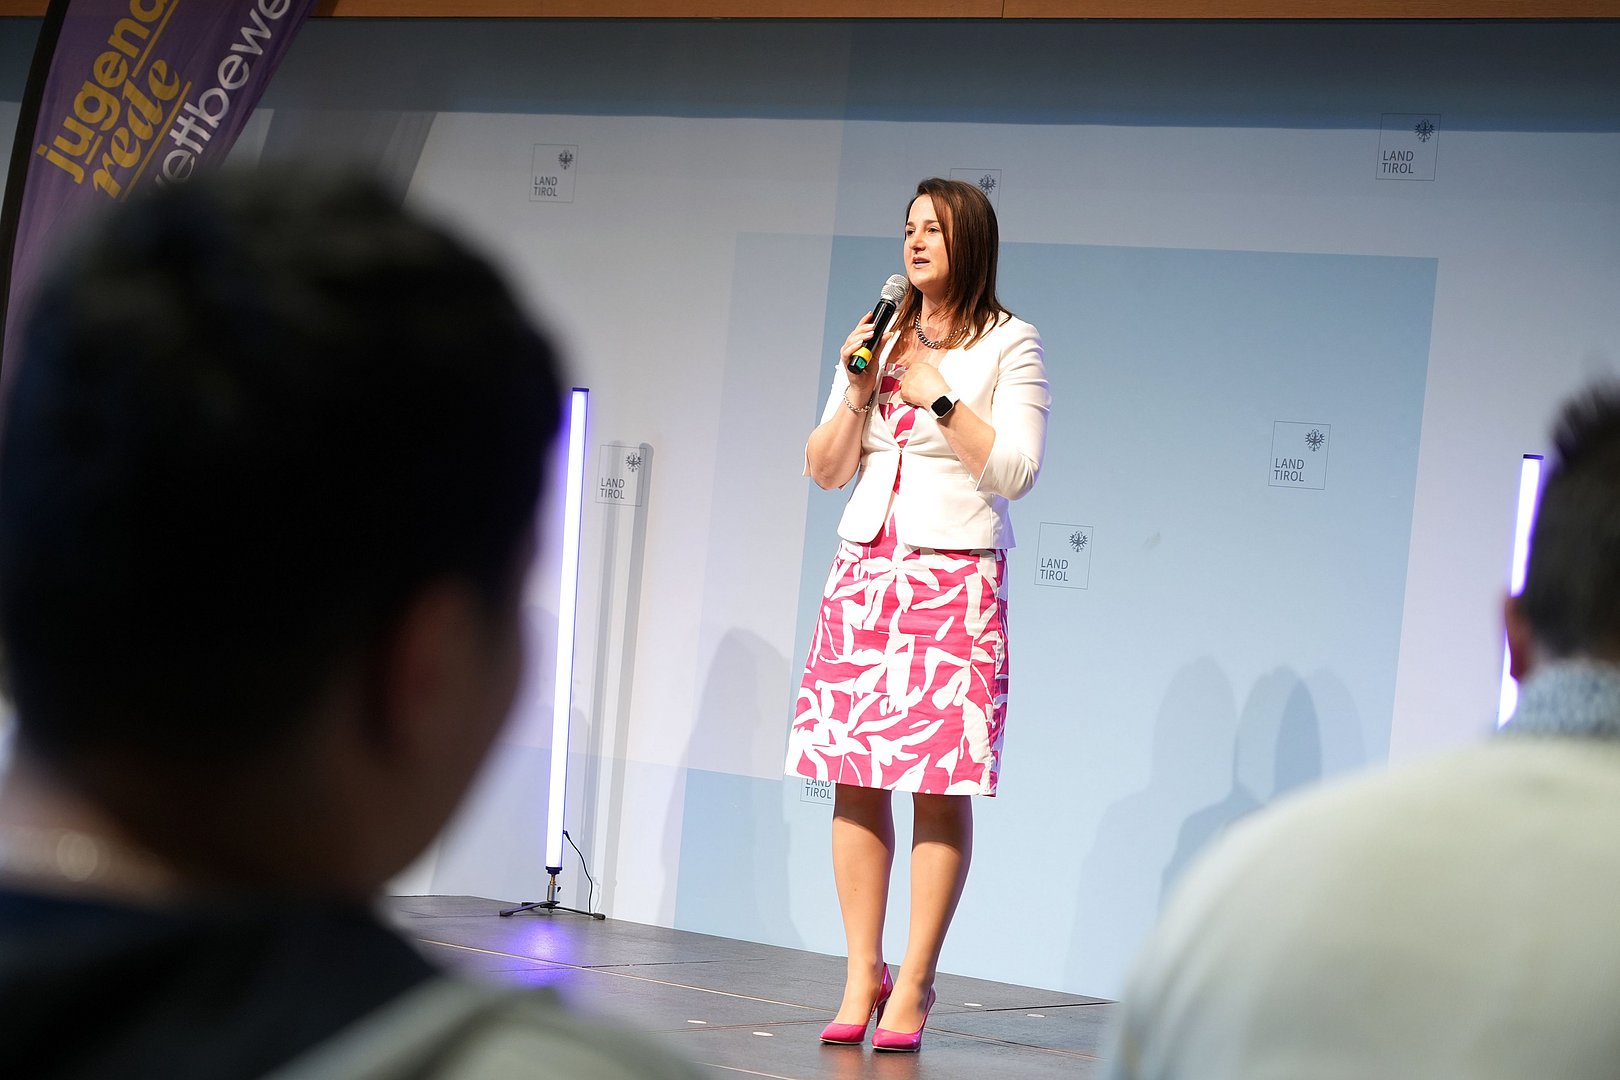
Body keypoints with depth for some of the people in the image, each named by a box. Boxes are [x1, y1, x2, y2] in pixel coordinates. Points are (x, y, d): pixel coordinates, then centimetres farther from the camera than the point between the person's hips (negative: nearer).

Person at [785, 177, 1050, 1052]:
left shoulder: (1009, 345, 1)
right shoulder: (878, 336, 14)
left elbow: (1015, 471, -8)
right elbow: (824, 470, 14)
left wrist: (937, 391, -11)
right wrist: (859, 390, -1)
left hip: (956, 578, -4)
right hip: (864, 570, 5)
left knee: (941, 788, -7)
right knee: (854, 779, 0)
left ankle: (913, 984, -2)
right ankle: (862, 977, 7)